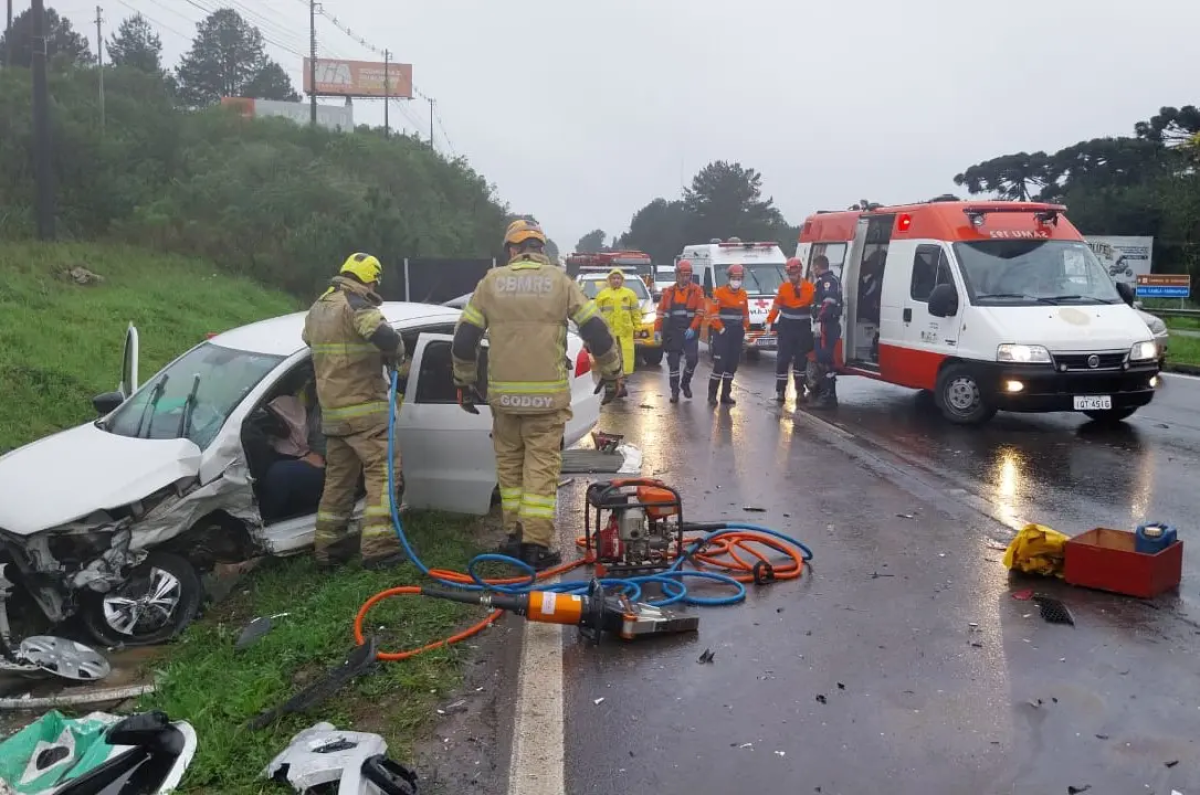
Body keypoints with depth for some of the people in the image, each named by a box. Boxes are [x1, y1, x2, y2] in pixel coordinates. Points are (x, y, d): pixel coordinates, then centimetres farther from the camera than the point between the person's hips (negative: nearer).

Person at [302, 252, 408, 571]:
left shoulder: (317, 309, 15)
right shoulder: (356, 306, -13)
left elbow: (310, 341, 30)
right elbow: (386, 337, -28)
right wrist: (396, 354, -7)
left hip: (331, 409, 8)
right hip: (363, 408, -8)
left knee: (338, 478, 14)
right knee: (380, 474, -5)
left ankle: (328, 548, 18)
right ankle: (378, 547, -9)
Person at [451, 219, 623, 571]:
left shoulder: (491, 282, 5)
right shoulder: (560, 281, 1)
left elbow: (464, 338, 6)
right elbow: (597, 330, -1)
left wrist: (464, 382, 17)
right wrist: (612, 373, 11)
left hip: (503, 394, 2)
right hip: (547, 394, -2)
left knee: (509, 464, 15)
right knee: (541, 467, 2)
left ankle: (515, 535, 21)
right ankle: (537, 545, 1)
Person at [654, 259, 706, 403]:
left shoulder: (697, 290, 1)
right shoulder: (669, 291, 9)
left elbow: (700, 312, -5)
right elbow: (660, 311, 10)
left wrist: (692, 328, -16)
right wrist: (657, 329, 2)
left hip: (689, 331, -2)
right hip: (672, 332, 2)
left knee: (692, 358, -12)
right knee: (673, 362, 5)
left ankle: (685, 382, 15)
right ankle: (674, 391, 15)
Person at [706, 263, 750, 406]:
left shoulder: (743, 294, 13)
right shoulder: (719, 292, -7)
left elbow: (745, 313, 20)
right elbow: (713, 313, -12)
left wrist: (745, 328, 9)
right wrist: (720, 328, -15)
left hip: (737, 334, 6)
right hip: (722, 334, -6)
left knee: (732, 365, 8)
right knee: (719, 364, -10)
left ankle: (726, 394, 16)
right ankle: (712, 395, -3)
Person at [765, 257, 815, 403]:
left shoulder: (810, 288, -2)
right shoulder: (783, 288, 1)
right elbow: (776, 306, 6)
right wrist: (770, 322, -2)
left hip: (803, 328, 0)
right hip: (786, 327, 0)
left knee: (801, 359, 7)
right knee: (783, 358, -3)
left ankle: (800, 390, 16)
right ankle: (780, 390, 0)